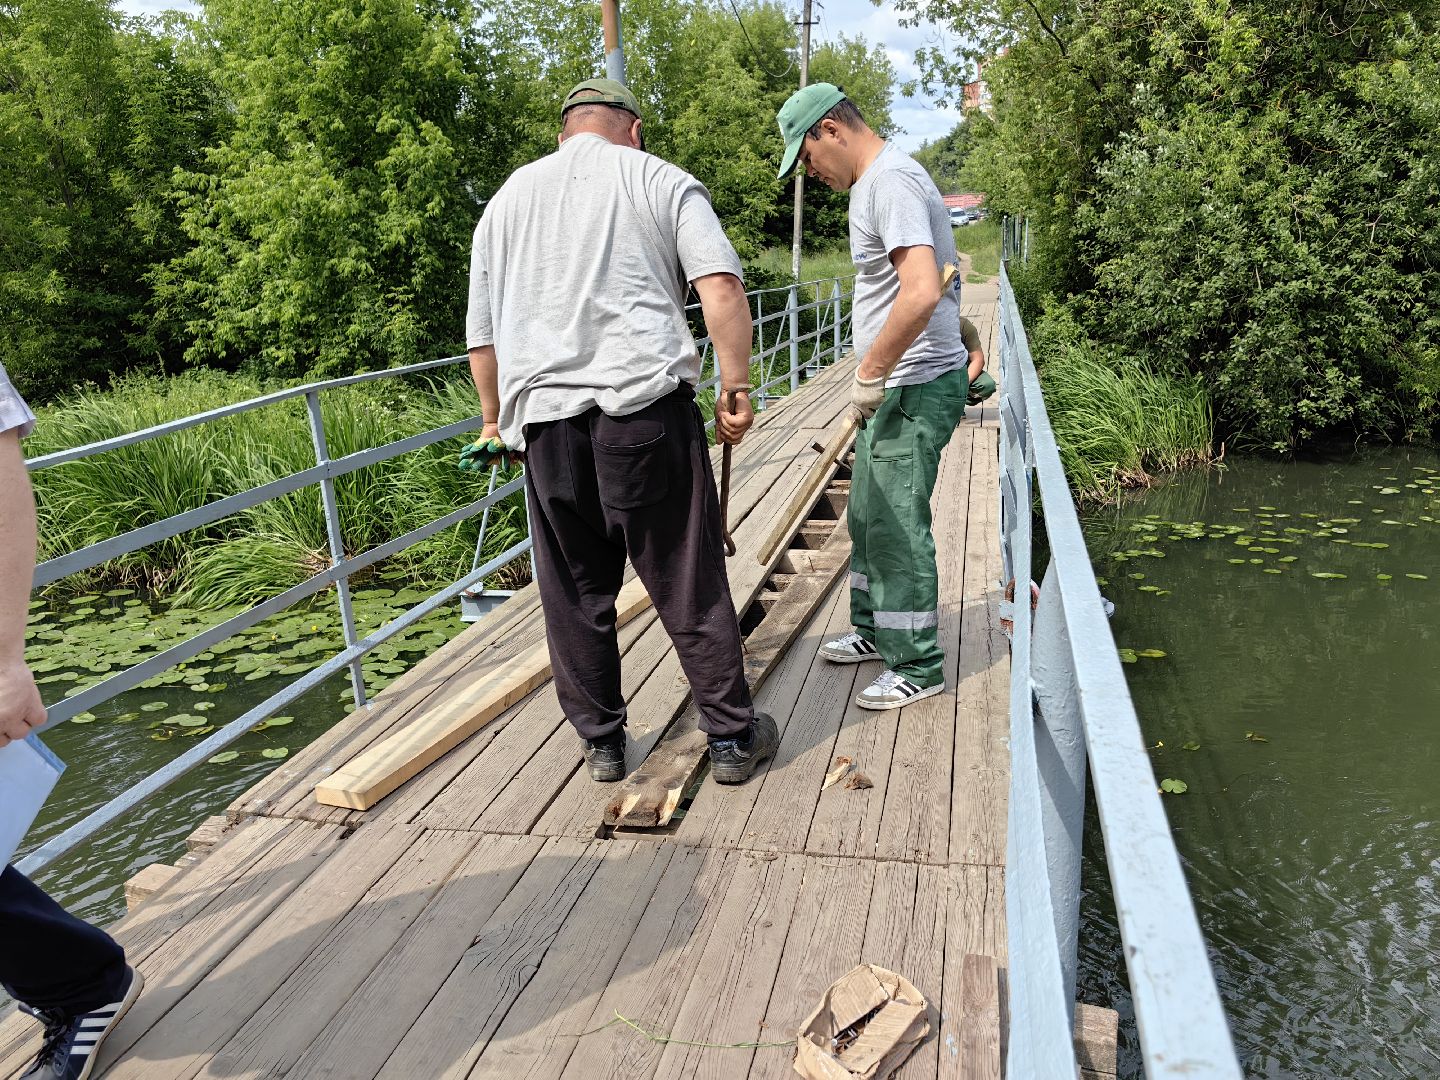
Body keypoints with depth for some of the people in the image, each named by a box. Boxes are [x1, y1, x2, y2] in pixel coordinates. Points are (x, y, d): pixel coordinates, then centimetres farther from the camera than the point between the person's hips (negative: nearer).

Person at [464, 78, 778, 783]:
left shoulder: (507, 197, 21)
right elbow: (721, 285, -7)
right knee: (690, 584, 4)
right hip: (645, 406, -3)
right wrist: (736, 389, -3)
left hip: (544, 417, 3)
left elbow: (481, 330, 22)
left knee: (575, 593, 12)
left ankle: (600, 742, 22)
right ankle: (732, 737, 14)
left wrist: (494, 419, 32)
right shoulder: (662, 181, 10)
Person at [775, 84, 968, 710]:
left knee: (896, 526, -5)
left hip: (916, 387, -11)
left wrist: (868, 374, -22)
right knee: (868, 514, 19)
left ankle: (917, 666, 7)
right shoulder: (874, 181, 15)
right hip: (896, 386, 11)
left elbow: (921, 293, -30)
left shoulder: (890, 182, -18)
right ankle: (873, 629, 34)